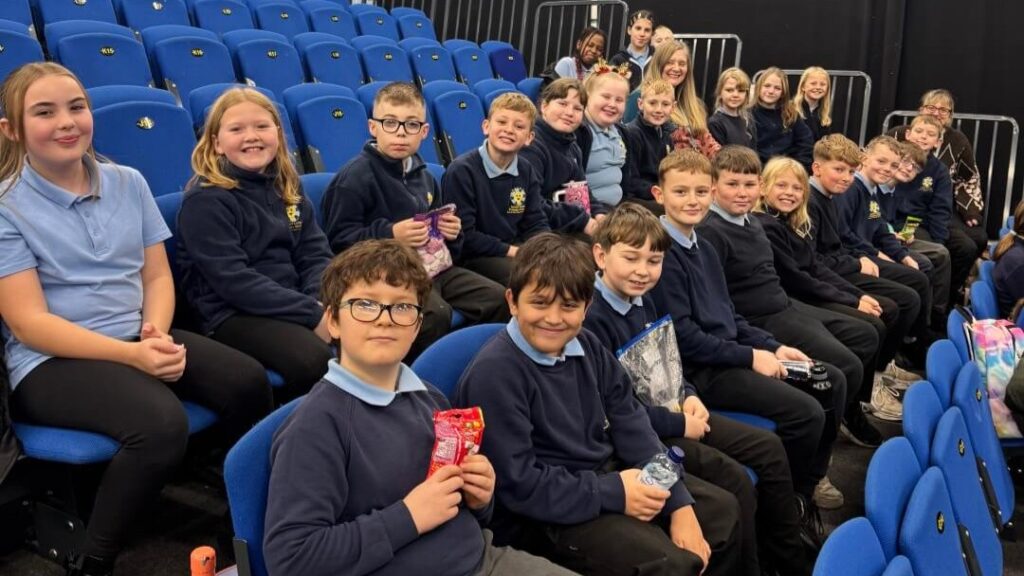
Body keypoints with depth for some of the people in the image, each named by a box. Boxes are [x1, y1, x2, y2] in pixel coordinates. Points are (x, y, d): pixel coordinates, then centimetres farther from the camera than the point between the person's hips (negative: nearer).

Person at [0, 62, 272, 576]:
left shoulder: (128, 183, 9)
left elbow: (157, 275, 10)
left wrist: (156, 332, -13)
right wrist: (132, 354, -24)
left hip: (140, 338, 5)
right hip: (50, 361, -5)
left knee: (248, 381, -21)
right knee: (161, 423, -33)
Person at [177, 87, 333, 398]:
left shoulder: (286, 186, 12)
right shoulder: (206, 198, -8)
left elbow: (316, 255, 9)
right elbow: (233, 280, -16)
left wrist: (324, 303, -13)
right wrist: (312, 313, -20)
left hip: (298, 302, 6)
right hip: (233, 314, -6)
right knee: (316, 360, -32)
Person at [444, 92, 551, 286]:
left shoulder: (526, 172, 7)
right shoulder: (461, 171, -13)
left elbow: (536, 224, 8)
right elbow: (464, 236, -15)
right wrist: (512, 251, -15)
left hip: (516, 248, 7)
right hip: (472, 256, -7)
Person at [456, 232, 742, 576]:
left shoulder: (587, 347, 2)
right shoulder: (493, 374, -23)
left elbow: (632, 426, 2)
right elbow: (518, 485, -24)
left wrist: (679, 505, -8)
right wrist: (613, 494, -21)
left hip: (608, 475, 9)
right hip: (542, 517, -8)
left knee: (722, 509, 13)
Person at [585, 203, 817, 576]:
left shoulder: (644, 302, 7)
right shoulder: (591, 318, -23)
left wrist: (689, 396, -1)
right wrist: (679, 424, -17)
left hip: (671, 413, 10)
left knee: (769, 448, 7)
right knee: (735, 479, -20)